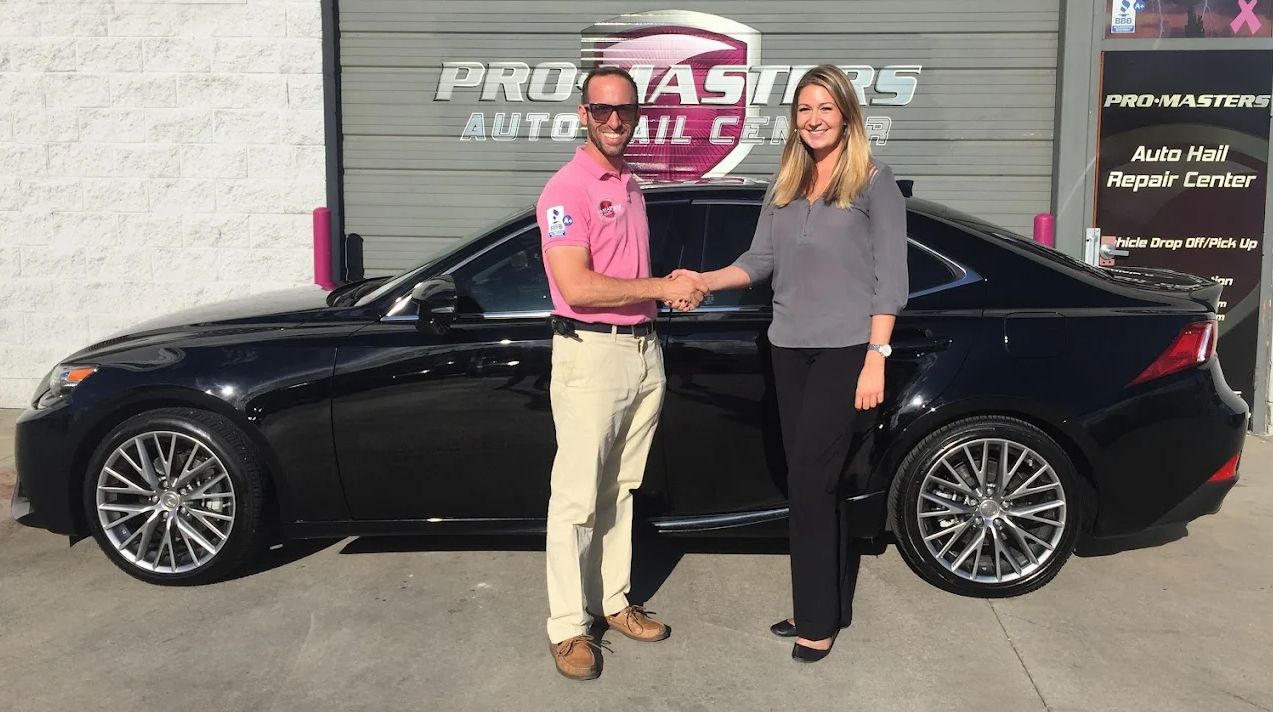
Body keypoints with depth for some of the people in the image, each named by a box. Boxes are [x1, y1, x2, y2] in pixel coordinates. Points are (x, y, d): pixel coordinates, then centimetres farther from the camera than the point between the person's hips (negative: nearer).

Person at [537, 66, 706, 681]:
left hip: (644, 350, 8)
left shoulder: (631, 186, 15)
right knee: (577, 498, -1)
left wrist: (675, 285, 5)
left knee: (621, 490, 15)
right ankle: (568, 626, 9)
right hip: (591, 354, -8)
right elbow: (577, 287, -21)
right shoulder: (567, 189, -11)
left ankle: (615, 601, 27)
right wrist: (660, 287, -14)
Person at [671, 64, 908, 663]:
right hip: (789, 348, 6)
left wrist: (876, 359, -12)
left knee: (808, 479, -8)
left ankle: (818, 619, 5)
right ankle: (829, 605, 22)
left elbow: (889, 276, -6)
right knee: (814, 481, 10)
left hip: (845, 349, -5)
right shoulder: (784, 184, 13)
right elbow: (760, 260, 11)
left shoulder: (873, 181, -2)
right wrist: (705, 281, -7)